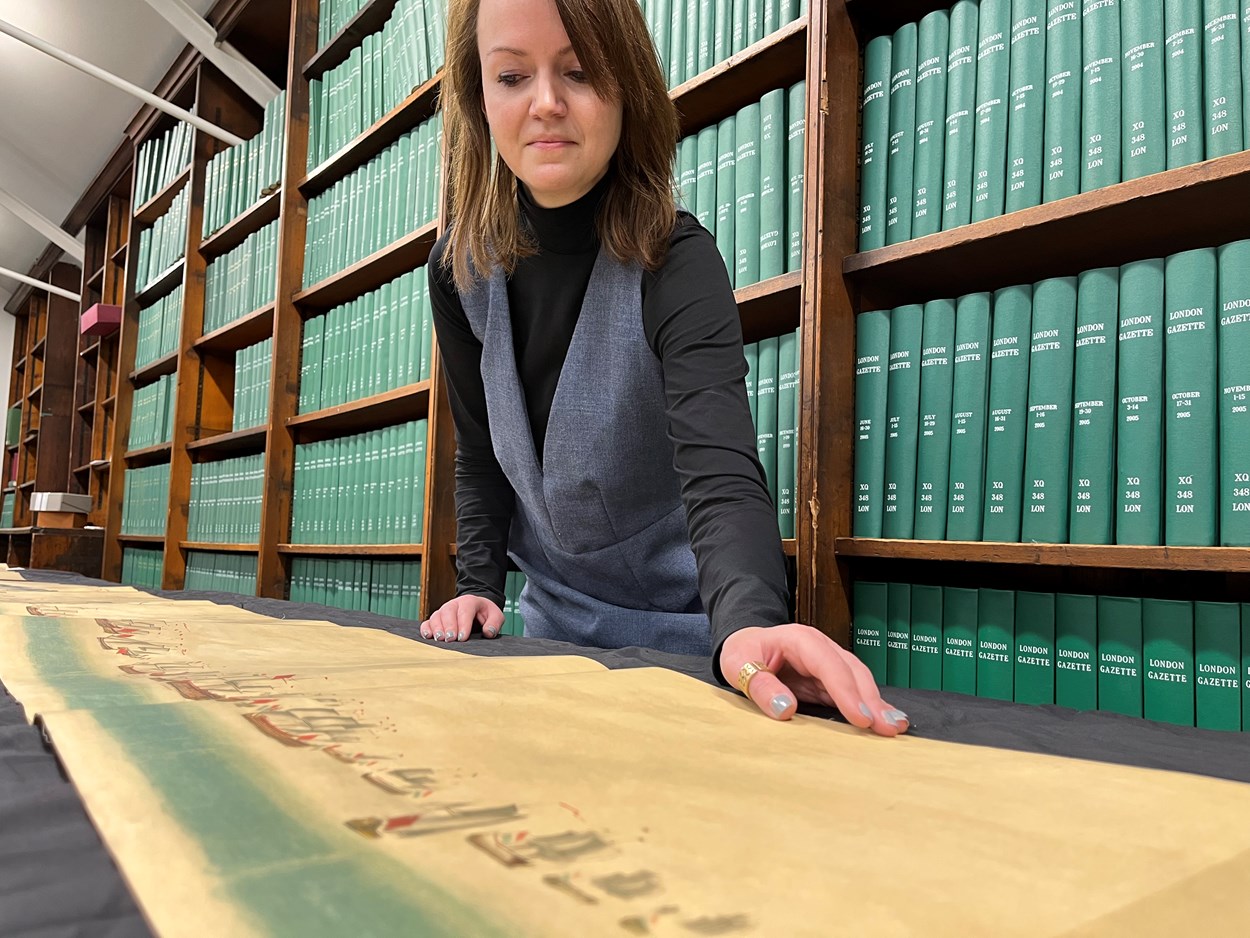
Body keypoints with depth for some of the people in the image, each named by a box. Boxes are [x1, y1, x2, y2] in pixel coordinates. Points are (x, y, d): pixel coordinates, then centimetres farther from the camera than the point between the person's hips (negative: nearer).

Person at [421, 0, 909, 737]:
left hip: (685, 630, -4)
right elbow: (481, 457, 3)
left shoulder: (674, 262, -23)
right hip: (554, 622, 5)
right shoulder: (461, 270, -9)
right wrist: (478, 587, -9)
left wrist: (749, 622, -55)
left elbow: (721, 470, -37)